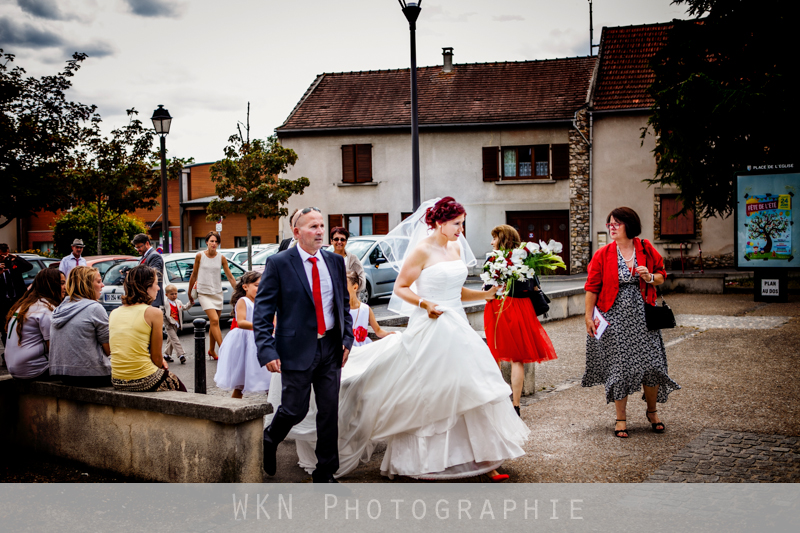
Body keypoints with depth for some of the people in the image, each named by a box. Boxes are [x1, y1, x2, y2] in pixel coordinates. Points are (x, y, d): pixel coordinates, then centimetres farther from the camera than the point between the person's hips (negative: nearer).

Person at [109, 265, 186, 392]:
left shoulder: (113, 313, 7)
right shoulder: (154, 313, -11)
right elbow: (156, 357, -8)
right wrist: (161, 365, 14)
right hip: (143, 382, -6)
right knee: (181, 388, 21)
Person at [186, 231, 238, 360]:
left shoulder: (221, 258, 1)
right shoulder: (200, 256, -3)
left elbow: (230, 277, 6)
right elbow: (194, 275, 6)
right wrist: (190, 293, 11)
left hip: (217, 293, 3)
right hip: (204, 293, -3)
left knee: (214, 323, 9)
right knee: (214, 320, -17)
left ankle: (212, 350, 25)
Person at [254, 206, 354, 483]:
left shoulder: (335, 261, 7)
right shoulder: (278, 263, -7)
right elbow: (262, 311, -8)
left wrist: (347, 338, 5)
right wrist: (267, 351, -16)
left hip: (331, 347, 4)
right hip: (297, 349, -4)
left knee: (329, 411, 6)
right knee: (295, 409, 2)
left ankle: (325, 473, 19)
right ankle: (269, 440, 36)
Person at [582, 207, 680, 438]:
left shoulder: (646, 250, 3)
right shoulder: (603, 254, -1)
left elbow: (662, 276, 12)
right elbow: (592, 287, 0)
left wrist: (650, 278, -10)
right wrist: (588, 317, -3)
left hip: (641, 315, 1)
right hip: (614, 317, -1)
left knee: (651, 364, -1)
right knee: (618, 366, 1)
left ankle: (652, 411, 24)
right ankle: (621, 418, 14)